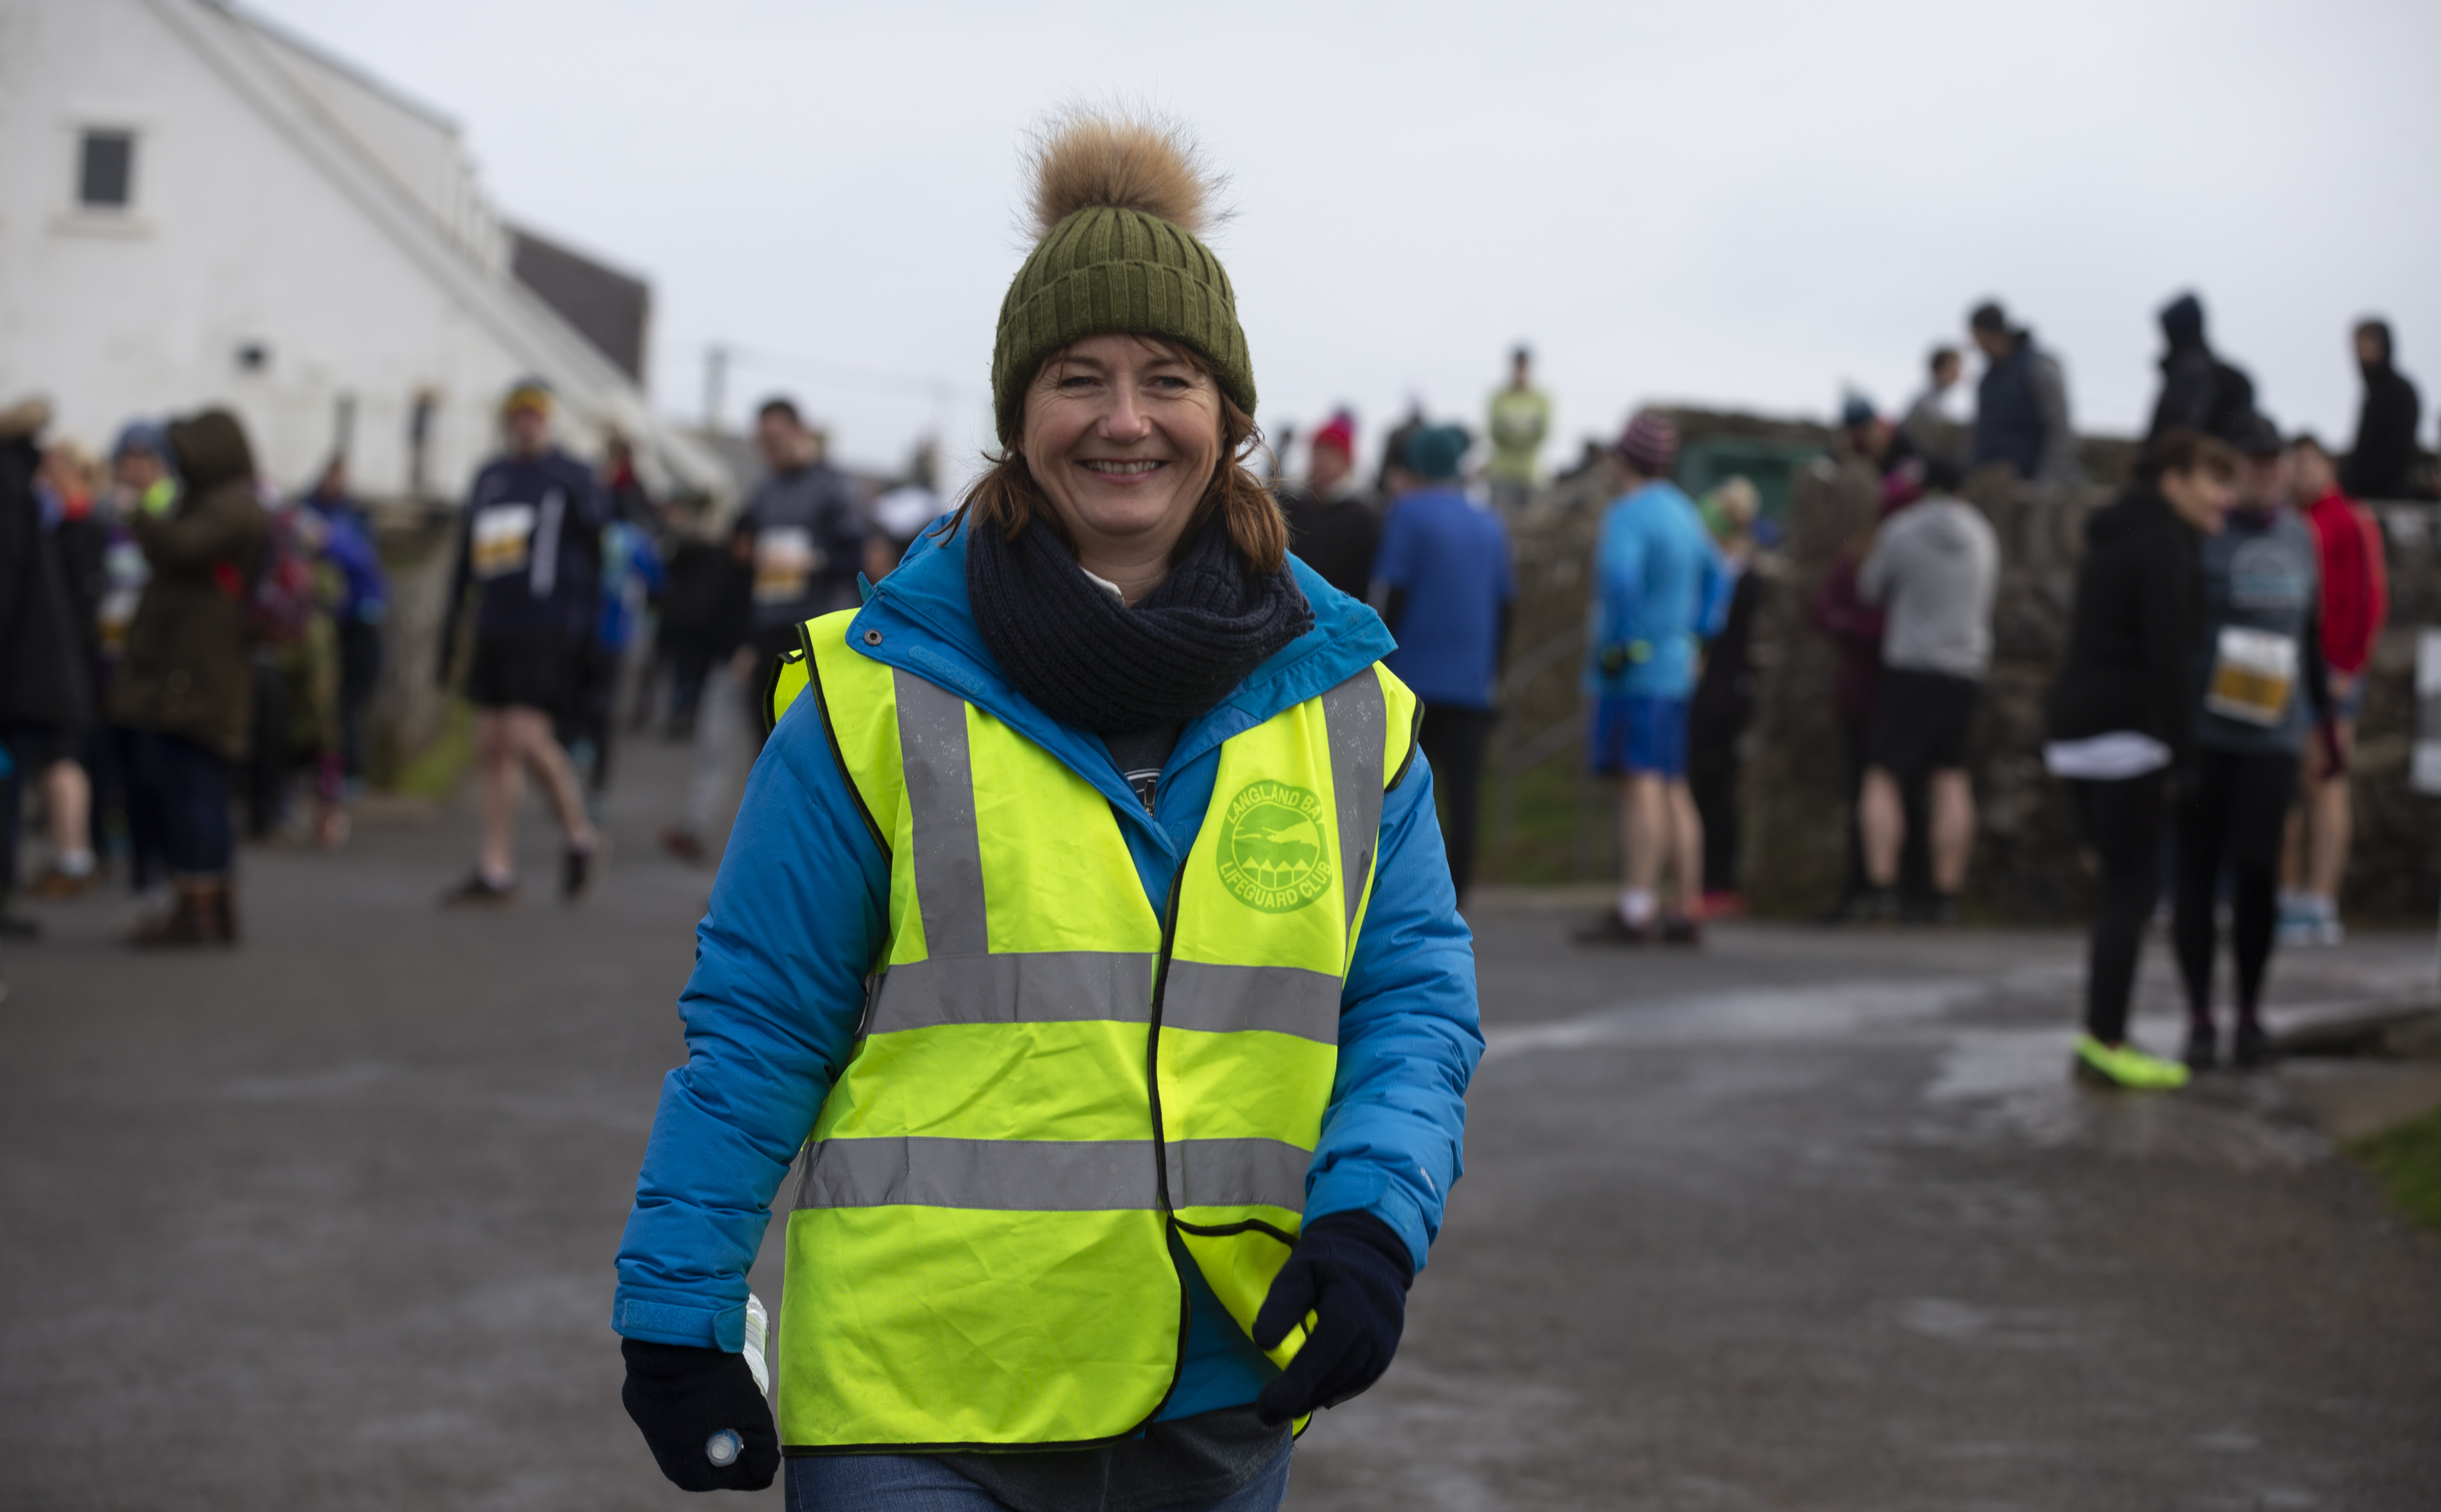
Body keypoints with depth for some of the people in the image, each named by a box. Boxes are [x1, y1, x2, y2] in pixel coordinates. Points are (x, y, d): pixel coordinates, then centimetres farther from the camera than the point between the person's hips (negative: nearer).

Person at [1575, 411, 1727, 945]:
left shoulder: (1629, 515, -14)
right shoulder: (1682, 511, 15)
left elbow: (1620, 577, -31)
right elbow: (1715, 577, 27)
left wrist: (1618, 646, -21)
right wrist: (1692, 635, 21)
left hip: (1633, 675, -9)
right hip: (1674, 669, 9)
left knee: (1641, 783, -12)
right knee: (1671, 790, 11)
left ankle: (1636, 911, -15)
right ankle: (1687, 912, 12)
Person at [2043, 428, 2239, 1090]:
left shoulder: (2119, 538, 19)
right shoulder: (2165, 546, -11)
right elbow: (2169, 658, -18)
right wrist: (2182, 756, -14)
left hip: (2077, 733, 10)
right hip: (2124, 737, -10)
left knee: (2123, 888, 14)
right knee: (2133, 891, -6)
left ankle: (2099, 1044, 14)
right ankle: (2106, 1047, -8)